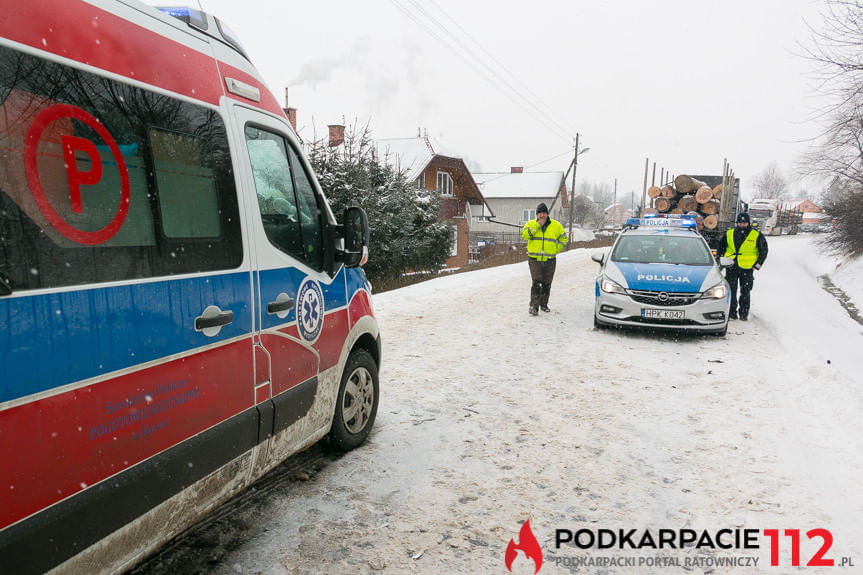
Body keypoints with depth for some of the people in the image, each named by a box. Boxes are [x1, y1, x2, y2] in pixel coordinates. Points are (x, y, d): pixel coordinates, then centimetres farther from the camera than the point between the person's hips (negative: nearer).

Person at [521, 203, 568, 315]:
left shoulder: (556, 225, 6)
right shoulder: (531, 224, 4)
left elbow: (563, 239, 14)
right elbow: (524, 234, -14)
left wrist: (556, 250, 5)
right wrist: (537, 226, -17)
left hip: (550, 260, 2)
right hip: (535, 259, -2)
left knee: (547, 284, 11)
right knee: (536, 283, -13)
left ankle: (544, 304, 26)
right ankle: (534, 306, -11)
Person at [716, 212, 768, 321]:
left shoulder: (757, 236, 1)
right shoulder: (729, 234, 6)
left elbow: (763, 251, 7)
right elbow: (720, 247, 19)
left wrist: (756, 265, 1)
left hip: (747, 268, -1)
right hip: (731, 268, 1)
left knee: (745, 292, 2)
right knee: (731, 291, 1)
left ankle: (744, 313, 11)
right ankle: (732, 312, 9)